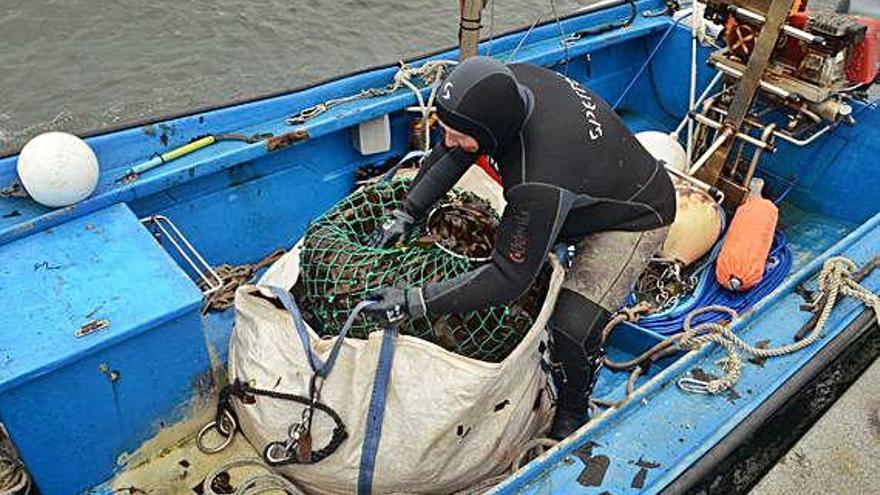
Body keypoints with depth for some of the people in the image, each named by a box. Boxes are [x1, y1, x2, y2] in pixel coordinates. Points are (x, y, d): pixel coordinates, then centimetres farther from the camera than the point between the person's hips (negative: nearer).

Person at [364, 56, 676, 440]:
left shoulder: (540, 184, -45)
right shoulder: (510, 84, -22)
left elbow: (510, 276, -37)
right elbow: (451, 152, -7)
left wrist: (415, 303, -37)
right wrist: (406, 214, -12)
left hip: (634, 218, -8)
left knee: (573, 326, -16)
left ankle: (572, 414, 15)